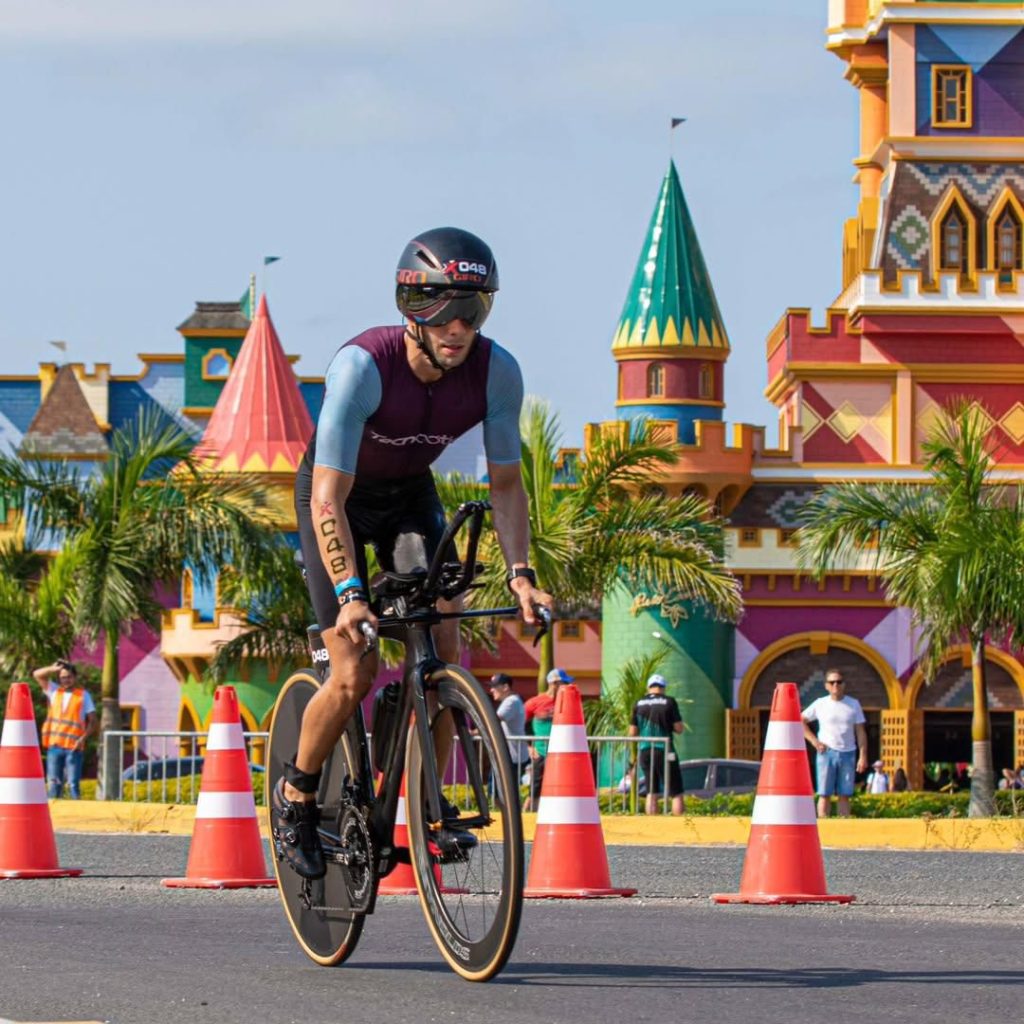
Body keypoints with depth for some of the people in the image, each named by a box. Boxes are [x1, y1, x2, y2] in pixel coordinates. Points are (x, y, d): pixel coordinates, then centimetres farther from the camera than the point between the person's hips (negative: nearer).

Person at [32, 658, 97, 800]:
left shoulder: (84, 695, 5)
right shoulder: (54, 691, 14)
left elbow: (92, 721, 3)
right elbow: (37, 674, 10)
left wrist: (83, 738, -12)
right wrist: (55, 668, -2)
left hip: (73, 746, -3)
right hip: (54, 745, 3)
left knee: (73, 783, -6)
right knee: (53, 783, 2)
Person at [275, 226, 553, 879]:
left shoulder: (496, 372, -24)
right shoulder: (363, 365, -36)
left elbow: (506, 483, -13)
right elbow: (330, 497, -37)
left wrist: (521, 573, -26)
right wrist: (349, 594, -48)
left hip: (410, 494, 4)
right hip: (339, 494, -4)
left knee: (443, 641, -14)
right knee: (356, 674, -12)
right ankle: (295, 796, 12)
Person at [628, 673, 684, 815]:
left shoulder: (639, 704, 5)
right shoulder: (669, 702, -5)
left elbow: (632, 732, 6)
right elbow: (679, 728, -6)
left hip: (645, 751, 4)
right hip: (664, 750, -4)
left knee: (652, 793, 10)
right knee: (676, 793, 1)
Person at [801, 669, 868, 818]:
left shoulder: (854, 704, 5)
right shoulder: (820, 704, 2)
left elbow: (860, 732, 5)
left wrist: (863, 756, -2)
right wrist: (814, 741, -3)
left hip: (848, 754, 1)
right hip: (827, 753, -1)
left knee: (845, 795, 3)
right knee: (824, 794, -2)